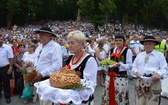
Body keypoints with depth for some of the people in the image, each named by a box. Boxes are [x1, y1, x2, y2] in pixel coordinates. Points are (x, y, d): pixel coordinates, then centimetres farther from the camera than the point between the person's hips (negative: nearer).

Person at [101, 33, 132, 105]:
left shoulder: (128, 51, -4)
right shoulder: (112, 50, 13)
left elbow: (129, 66, -8)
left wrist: (120, 64, -23)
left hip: (121, 77, -5)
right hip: (110, 76, 5)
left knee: (120, 98, -1)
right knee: (108, 96, 10)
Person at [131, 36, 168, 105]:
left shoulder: (159, 55, 3)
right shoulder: (139, 55, 16)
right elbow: (134, 67, 17)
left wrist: (159, 74, -22)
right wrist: (136, 72, -5)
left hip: (154, 83, -3)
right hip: (140, 83, 4)